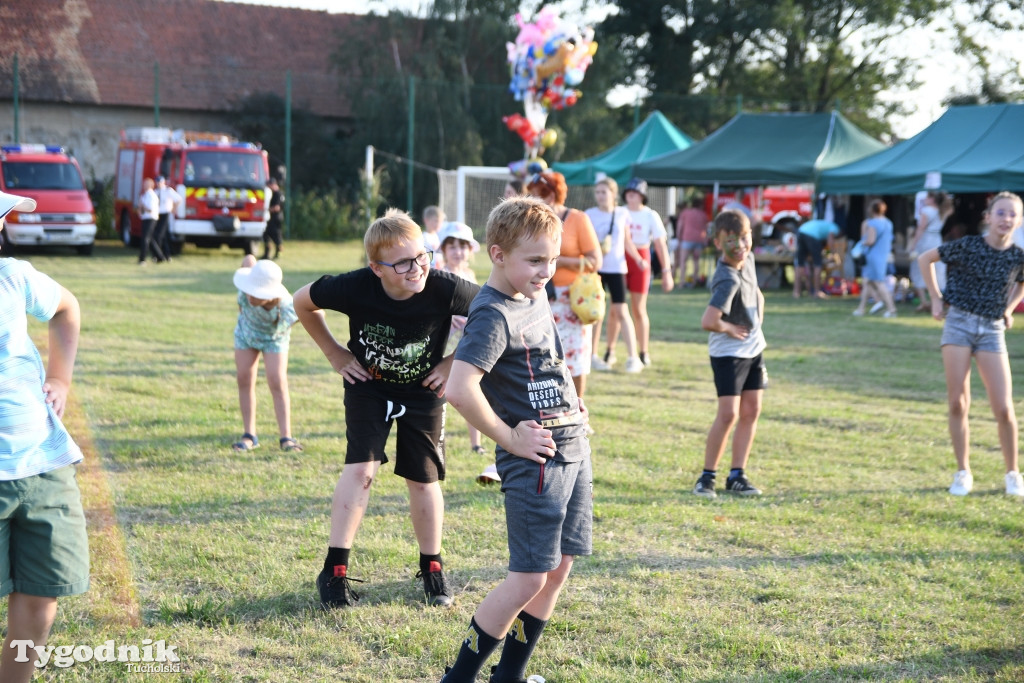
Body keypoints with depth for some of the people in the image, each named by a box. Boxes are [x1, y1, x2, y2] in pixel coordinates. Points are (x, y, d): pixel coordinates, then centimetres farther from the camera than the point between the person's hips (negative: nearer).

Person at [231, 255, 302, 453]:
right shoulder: (249, 286, -39)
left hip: (274, 339, -3)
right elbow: (249, 259, -13)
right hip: (246, 332, 3)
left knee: (278, 384, -11)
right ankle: (249, 435, 6)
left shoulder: (289, 309, -45)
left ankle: (286, 437, -5)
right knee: (245, 380, 0)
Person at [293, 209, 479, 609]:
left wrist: (457, 362, -11)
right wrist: (335, 354, -5)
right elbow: (303, 303, -8)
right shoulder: (355, 288, -29)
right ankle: (335, 571, -5)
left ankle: (432, 568, 26)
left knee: (423, 480, 5)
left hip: (423, 393, 0)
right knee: (360, 469, -13)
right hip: (368, 387, 0)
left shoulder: (444, 290, -31)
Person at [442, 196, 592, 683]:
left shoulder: (536, 297, 10)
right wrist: (509, 439, -20)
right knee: (529, 578, -6)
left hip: (573, 449, 9)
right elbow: (460, 389, -31)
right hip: (535, 460, -9)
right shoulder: (493, 315, -18)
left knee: (559, 567, 11)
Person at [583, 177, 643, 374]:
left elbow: (627, 241, 11)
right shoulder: (590, 215, -1)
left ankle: (633, 357, -5)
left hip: (616, 268, 0)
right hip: (595, 267, 0)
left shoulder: (622, 214, 4)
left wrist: (638, 258, -1)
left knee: (620, 311, -6)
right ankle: (593, 355, 12)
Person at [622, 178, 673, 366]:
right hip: (619, 260, 1)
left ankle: (644, 352, 15)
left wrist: (667, 272, -5)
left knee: (638, 310, 4)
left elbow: (660, 245, -1)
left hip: (640, 261, -1)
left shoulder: (651, 216, 0)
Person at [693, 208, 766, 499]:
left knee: (751, 411, 7)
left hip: (753, 348, 8)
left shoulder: (748, 259, 0)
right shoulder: (728, 280, -27)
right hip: (728, 352, -8)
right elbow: (708, 321, -37)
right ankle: (707, 477, 0)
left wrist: (757, 322, 10)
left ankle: (737, 476, 14)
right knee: (728, 414, -11)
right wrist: (731, 329, -18)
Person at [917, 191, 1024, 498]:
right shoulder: (968, 246, -7)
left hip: (992, 330, 2)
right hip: (959, 322, -1)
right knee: (958, 403, -3)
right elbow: (925, 258, 4)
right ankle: (963, 473, 9)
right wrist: (936, 298, 2)